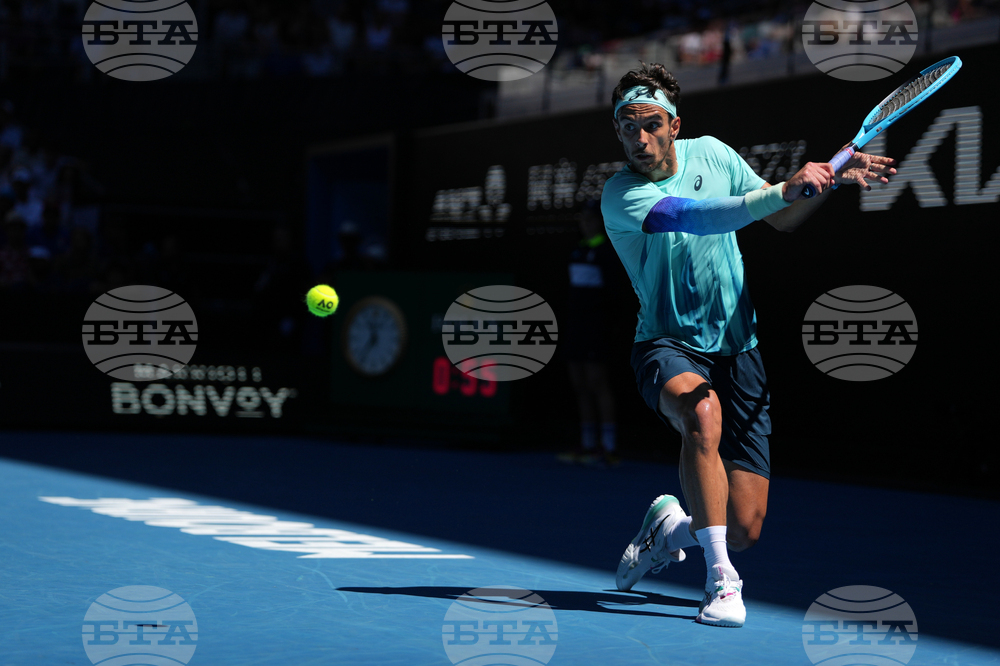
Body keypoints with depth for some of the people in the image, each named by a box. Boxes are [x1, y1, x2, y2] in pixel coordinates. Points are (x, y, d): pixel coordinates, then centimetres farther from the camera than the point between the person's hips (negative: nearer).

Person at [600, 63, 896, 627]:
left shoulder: (711, 153, 4)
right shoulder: (620, 195, -12)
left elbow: (782, 219, 16)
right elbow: (699, 217, -29)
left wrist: (833, 180, -1)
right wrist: (786, 188, -38)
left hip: (737, 351, 4)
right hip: (667, 346, -4)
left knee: (745, 529, -6)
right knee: (702, 411, -41)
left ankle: (672, 525, 30)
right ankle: (722, 580, -31)